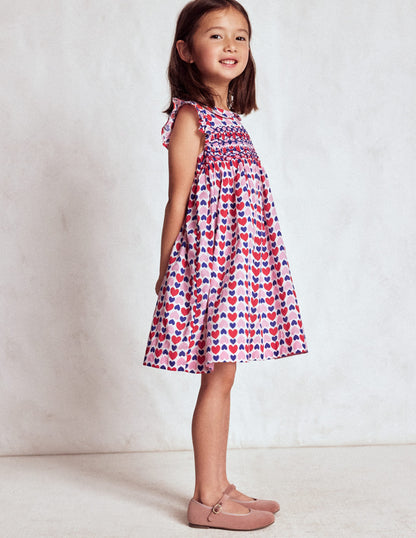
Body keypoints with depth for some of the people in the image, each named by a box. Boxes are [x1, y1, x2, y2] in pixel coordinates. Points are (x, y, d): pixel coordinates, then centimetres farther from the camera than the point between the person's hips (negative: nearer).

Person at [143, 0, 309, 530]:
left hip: (238, 262, 8)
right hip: (209, 259, -8)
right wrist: (166, 271, -8)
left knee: (221, 376, 12)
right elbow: (178, 202, -9)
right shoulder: (189, 118, -8)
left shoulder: (230, 119, 17)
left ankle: (218, 486, 22)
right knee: (218, 377, -5)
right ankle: (206, 499, 6)